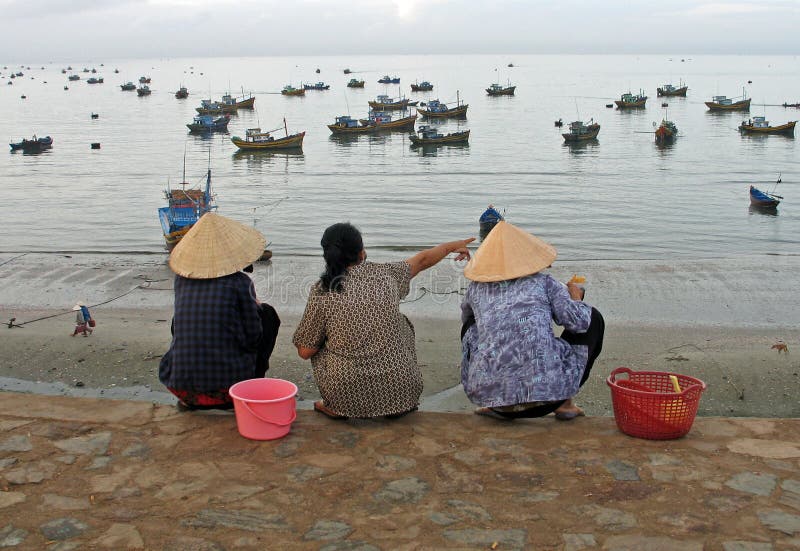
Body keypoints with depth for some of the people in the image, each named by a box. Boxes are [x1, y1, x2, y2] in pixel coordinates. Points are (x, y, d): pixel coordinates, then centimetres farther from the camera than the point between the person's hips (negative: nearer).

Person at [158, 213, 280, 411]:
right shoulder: (239, 282, -10)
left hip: (178, 383, 4)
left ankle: (189, 400, 23)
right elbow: (253, 337, -3)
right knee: (268, 314, 16)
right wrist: (255, 306, 17)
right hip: (229, 383, -3)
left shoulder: (181, 278, 3)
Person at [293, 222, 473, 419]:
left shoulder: (322, 292, -9)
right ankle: (400, 404, 31)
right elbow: (422, 260, 18)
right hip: (400, 389, 2)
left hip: (348, 395, -1)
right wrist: (452, 246, 38)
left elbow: (305, 351, -1)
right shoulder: (385, 274, -2)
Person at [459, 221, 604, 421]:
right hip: (547, 389, -2)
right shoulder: (543, 282, 7)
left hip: (488, 392, 2)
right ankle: (565, 402, 16)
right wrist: (576, 297, 19)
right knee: (593, 318, 19)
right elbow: (577, 321, -3)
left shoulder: (477, 288, 14)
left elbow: (465, 317, 35)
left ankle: (496, 406, 19)